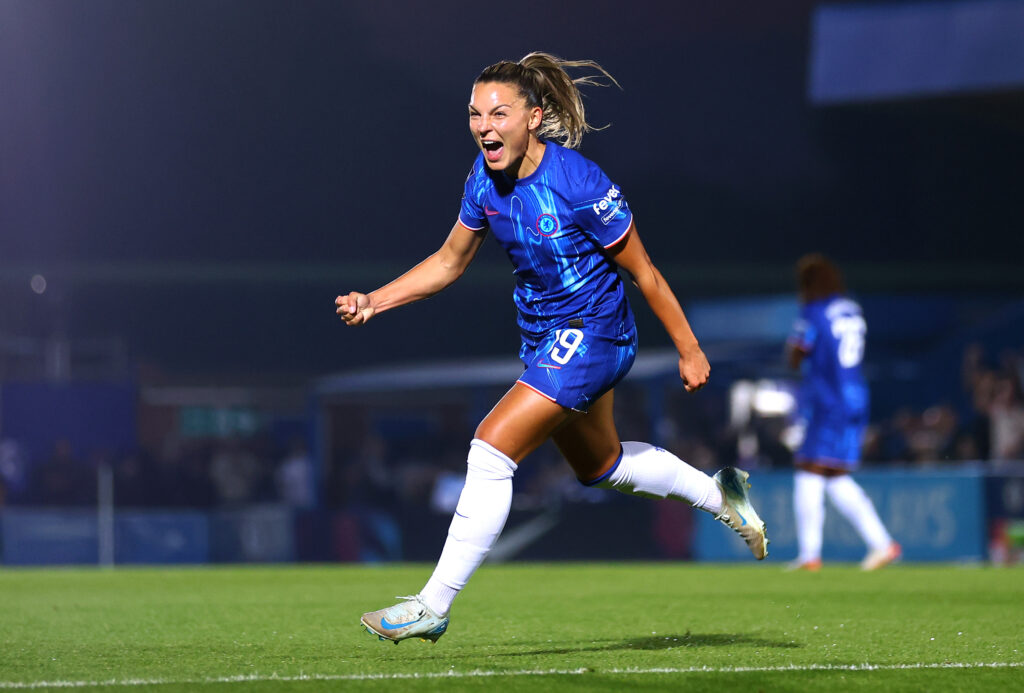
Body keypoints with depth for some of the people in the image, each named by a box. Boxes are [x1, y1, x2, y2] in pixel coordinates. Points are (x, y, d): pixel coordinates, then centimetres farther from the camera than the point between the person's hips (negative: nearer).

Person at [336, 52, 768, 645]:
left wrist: (690, 351, -7)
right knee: (601, 464, 26)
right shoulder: (486, 177, -5)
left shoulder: (579, 183, -25)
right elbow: (450, 261, 8)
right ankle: (718, 493, 50)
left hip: (590, 334, -8)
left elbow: (643, 271, -15)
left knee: (493, 447, -19)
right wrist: (373, 302, -3)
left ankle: (434, 606, -14)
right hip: (545, 339, 8)